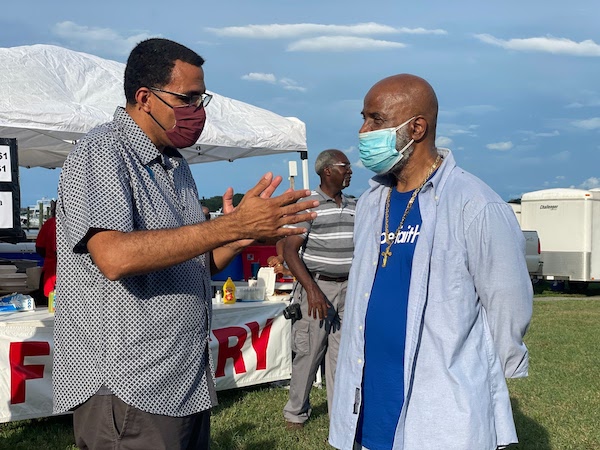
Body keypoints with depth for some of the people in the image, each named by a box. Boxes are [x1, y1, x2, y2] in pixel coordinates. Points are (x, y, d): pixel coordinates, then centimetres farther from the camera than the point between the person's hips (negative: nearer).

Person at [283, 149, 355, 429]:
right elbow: (290, 250, -12)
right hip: (317, 287, -5)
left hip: (349, 288, 5)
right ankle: (296, 412, 19)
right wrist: (312, 289, -21)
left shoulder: (354, 207, 12)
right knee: (308, 352, 1)